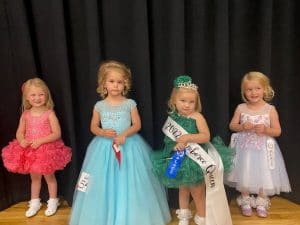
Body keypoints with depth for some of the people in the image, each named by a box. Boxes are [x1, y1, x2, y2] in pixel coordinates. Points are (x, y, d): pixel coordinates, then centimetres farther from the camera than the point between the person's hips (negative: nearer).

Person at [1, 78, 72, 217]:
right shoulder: (25, 114, -1)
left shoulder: (49, 113, -14)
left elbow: (57, 134, -17)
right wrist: (22, 141, -18)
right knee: (34, 177, 19)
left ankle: (53, 201, 31)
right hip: (30, 151, 4)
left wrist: (40, 141, -25)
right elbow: (19, 133, 4)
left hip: (47, 149, -4)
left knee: (49, 176, 12)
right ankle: (35, 202, 37)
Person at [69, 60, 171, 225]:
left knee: (128, 183, 5)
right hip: (104, 147, 1)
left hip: (128, 146, -1)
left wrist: (125, 134, -18)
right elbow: (93, 127, 7)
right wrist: (103, 132, -14)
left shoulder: (130, 104, -3)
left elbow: (137, 125, -1)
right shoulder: (99, 106, 1)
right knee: (105, 183, 8)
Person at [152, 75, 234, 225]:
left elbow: (206, 136, -25)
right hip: (179, 158, 5)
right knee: (183, 188, 24)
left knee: (197, 191, 10)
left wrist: (188, 137, -33)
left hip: (196, 159, -5)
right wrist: (175, 145, -17)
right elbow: (169, 137, 2)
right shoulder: (173, 117, -4)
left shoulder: (197, 116, -17)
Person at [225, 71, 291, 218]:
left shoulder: (270, 109, -8)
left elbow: (277, 131, -4)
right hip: (245, 148, 1)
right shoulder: (241, 108, -5)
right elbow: (232, 126, 2)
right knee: (244, 175, 9)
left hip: (263, 149, 0)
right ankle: (245, 201, 31)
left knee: (263, 175, 7)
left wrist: (265, 129, -23)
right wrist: (242, 127, -17)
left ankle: (261, 202, 31)